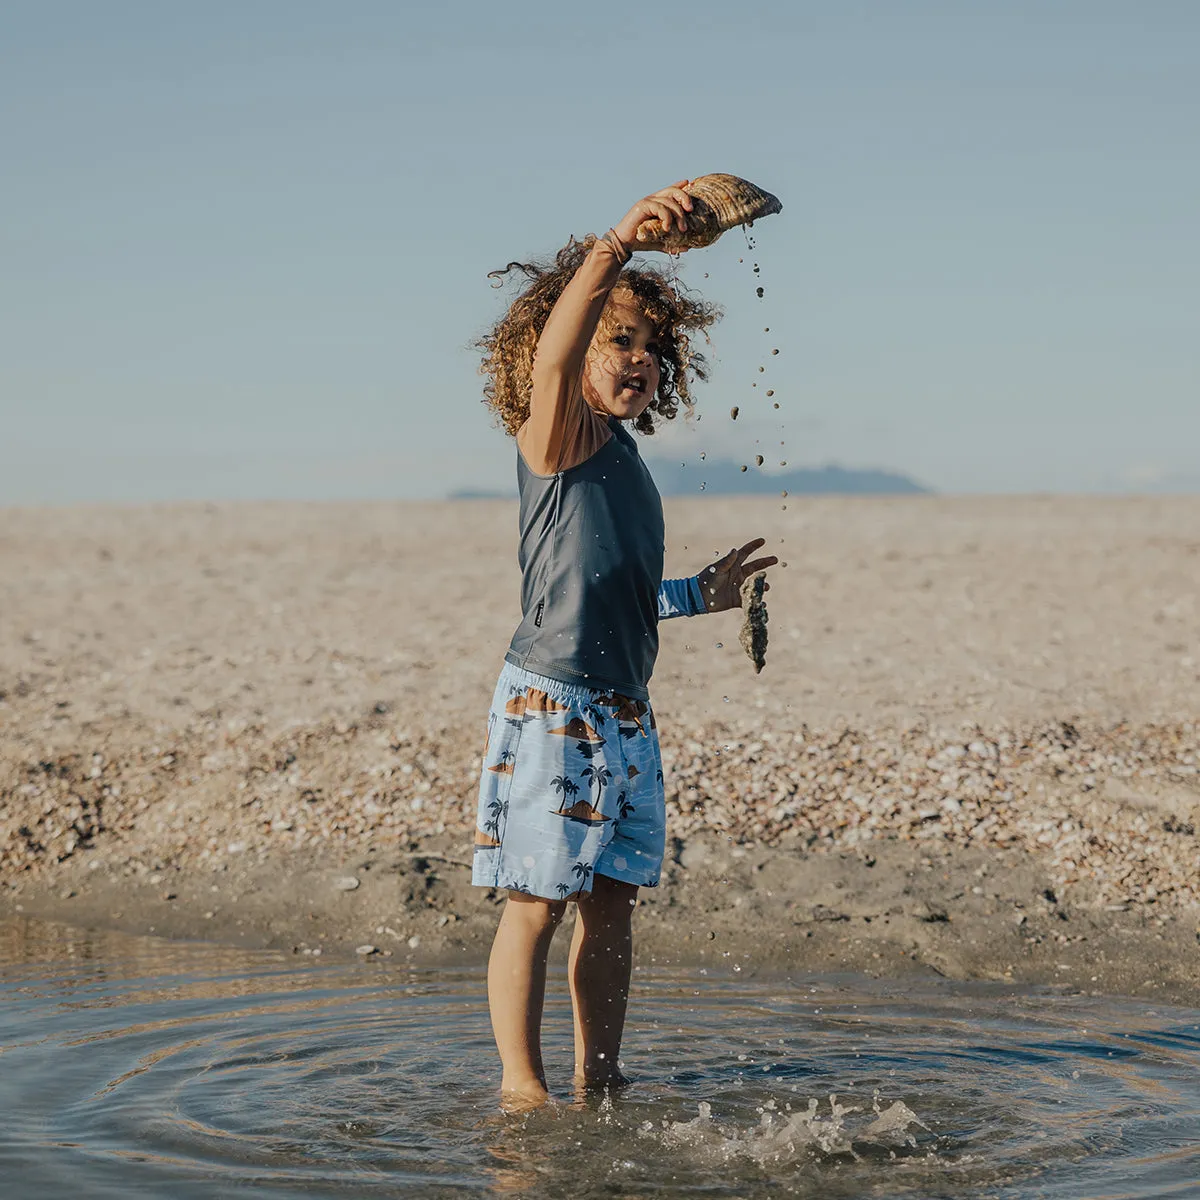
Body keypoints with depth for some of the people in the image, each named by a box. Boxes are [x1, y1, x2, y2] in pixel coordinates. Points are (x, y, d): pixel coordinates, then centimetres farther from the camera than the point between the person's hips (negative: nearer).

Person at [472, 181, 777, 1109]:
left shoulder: (622, 453, 16)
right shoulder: (560, 435, -8)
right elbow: (554, 355, -31)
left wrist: (700, 594, 21)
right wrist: (614, 247, -41)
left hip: (623, 712, 8)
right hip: (552, 703, -8)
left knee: (612, 902, 12)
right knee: (537, 906, -2)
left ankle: (600, 1082, 20)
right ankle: (522, 1087, 6)